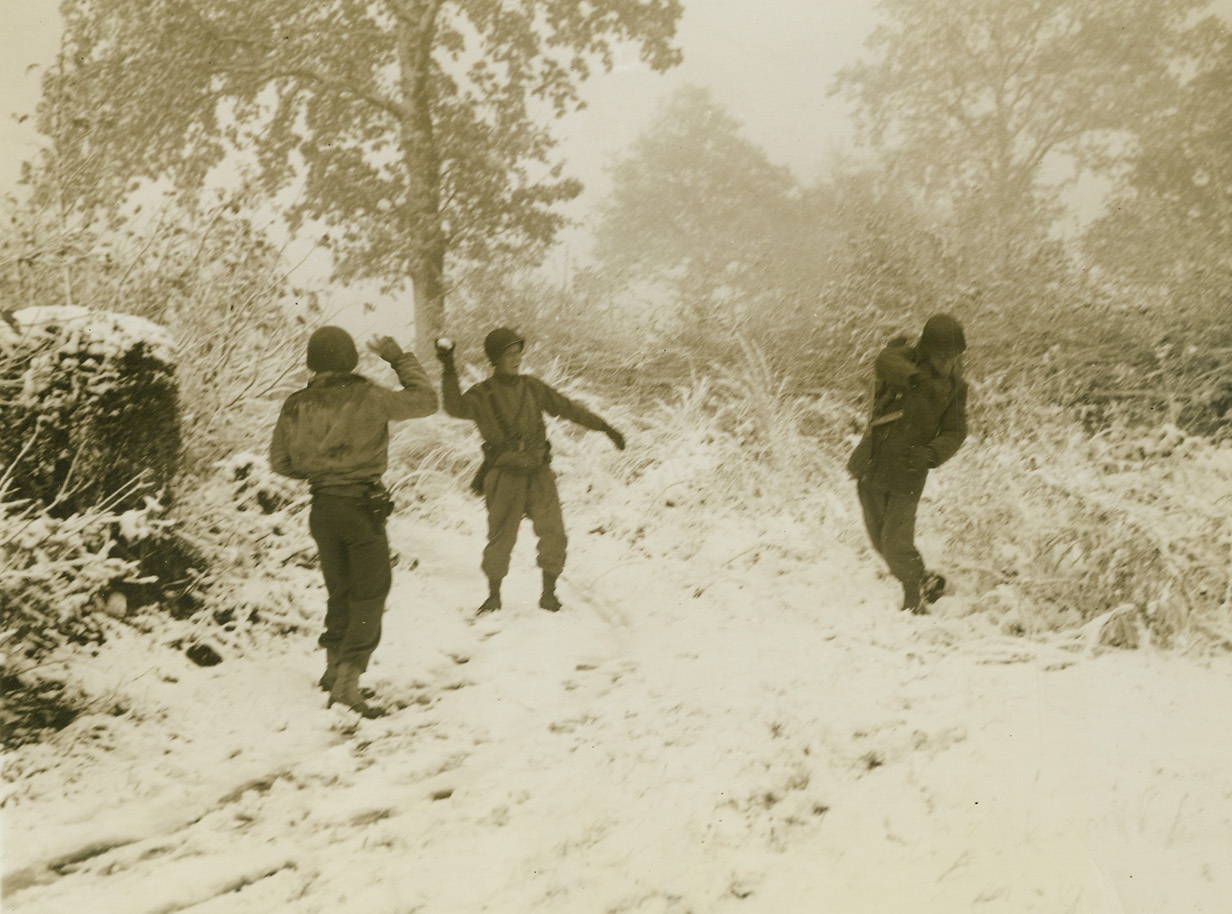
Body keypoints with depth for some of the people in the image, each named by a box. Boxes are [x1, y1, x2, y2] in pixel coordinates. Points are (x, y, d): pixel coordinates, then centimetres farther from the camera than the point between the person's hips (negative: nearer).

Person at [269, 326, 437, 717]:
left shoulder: (296, 405, -1)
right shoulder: (368, 398, -14)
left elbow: (280, 460, 10)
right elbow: (425, 400, -3)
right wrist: (398, 358, 6)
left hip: (322, 508, 5)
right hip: (362, 507, -5)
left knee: (340, 591, 21)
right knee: (369, 595, 1)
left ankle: (334, 667, 31)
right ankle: (347, 681, -8)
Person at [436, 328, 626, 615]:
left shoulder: (532, 387, 5)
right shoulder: (482, 394, -5)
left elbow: (568, 408, 11)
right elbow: (456, 408, -25)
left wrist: (606, 428, 10)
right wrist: (449, 371, -37)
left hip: (539, 474, 3)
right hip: (505, 476, -3)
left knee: (553, 534, -3)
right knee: (501, 539, 0)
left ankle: (549, 593, 13)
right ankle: (494, 596, 20)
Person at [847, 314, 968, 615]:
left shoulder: (954, 386, -3)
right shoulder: (902, 359, -8)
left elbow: (954, 432, -5)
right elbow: (886, 362, -31)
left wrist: (931, 454, -24)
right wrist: (916, 378, -47)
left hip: (907, 477, -1)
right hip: (871, 468, 2)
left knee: (896, 545, -10)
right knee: (880, 541, 13)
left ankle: (915, 601, 14)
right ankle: (926, 581, 36)